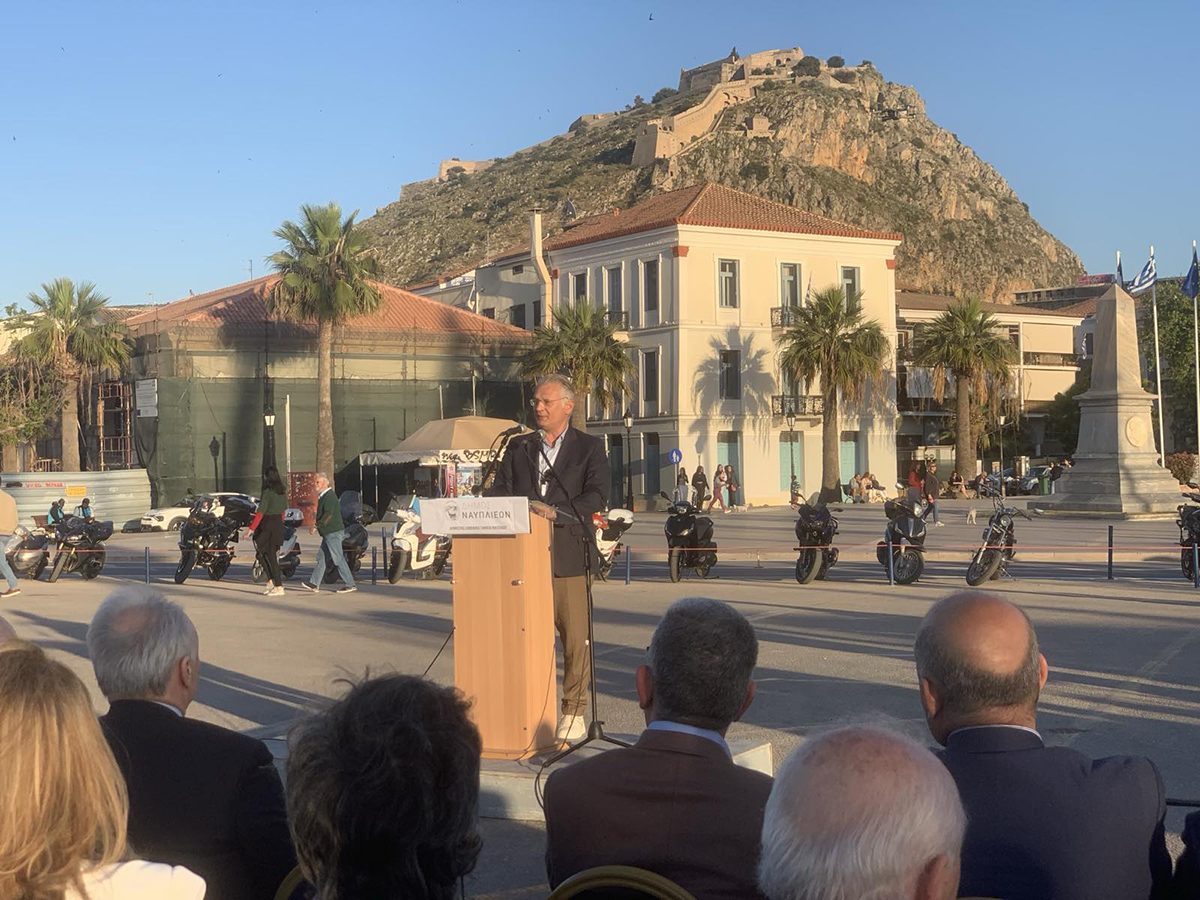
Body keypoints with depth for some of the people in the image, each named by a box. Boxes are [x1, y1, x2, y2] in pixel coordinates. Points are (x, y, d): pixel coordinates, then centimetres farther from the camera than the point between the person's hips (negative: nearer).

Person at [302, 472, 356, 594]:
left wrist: (317, 526, -21)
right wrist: (317, 527, 14)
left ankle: (350, 584, -4)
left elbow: (328, 514, -24)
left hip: (333, 533, -11)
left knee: (338, 559, -7)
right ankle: (315, 584, 17)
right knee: (321, 557, 12)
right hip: (329, 533, 11)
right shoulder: (323, 496, 17)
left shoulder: (329, 496, -16)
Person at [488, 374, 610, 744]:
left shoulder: (589, 447, 6)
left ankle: (574, 713, 6)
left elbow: (597, 496, -6)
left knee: (575, 636, -2)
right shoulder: (518, 447, 18)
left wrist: (556, 514, -18)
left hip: (568, 552, -3)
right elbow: (499, 491, 13)